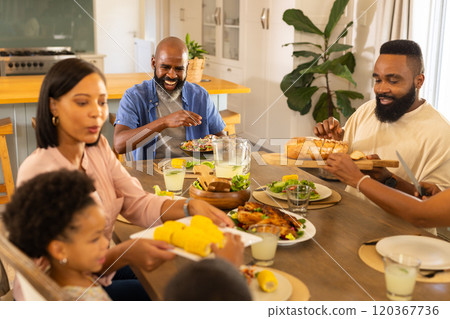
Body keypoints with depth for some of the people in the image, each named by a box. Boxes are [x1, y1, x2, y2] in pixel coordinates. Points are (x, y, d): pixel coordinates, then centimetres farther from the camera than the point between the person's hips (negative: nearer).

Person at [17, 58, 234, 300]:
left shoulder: (98, 148, -1)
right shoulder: (37, 172, -26)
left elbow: (138, 203, -3)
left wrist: (190, 207, -21)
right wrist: (125, 254, -42)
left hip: (103, 268, 7)